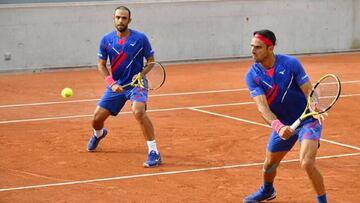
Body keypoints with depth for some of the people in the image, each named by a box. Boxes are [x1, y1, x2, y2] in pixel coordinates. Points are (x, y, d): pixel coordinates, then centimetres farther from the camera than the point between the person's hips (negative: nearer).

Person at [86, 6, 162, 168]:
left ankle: (154, 153, -26)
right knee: (97, 118, 3)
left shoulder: (140, 38, -9)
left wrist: (142, 74, -18)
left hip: (136, 84, -4)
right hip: (116, 85, 4)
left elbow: (151, 60, 1)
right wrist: (111, 83, -10)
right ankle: (98, 134, 44)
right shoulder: (106, 40, -2)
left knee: (138, 111, -33)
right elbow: (101, 65, 4)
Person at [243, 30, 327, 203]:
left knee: (307, 163, -23)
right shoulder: (252, 75, -12)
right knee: (270, 164, 19)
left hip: (308, 120, -4)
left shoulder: (291, 63, -17)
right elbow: (262, 107, -23)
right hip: (283, 125, 4)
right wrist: (278, 127, -41)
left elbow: (309, 91, -15)